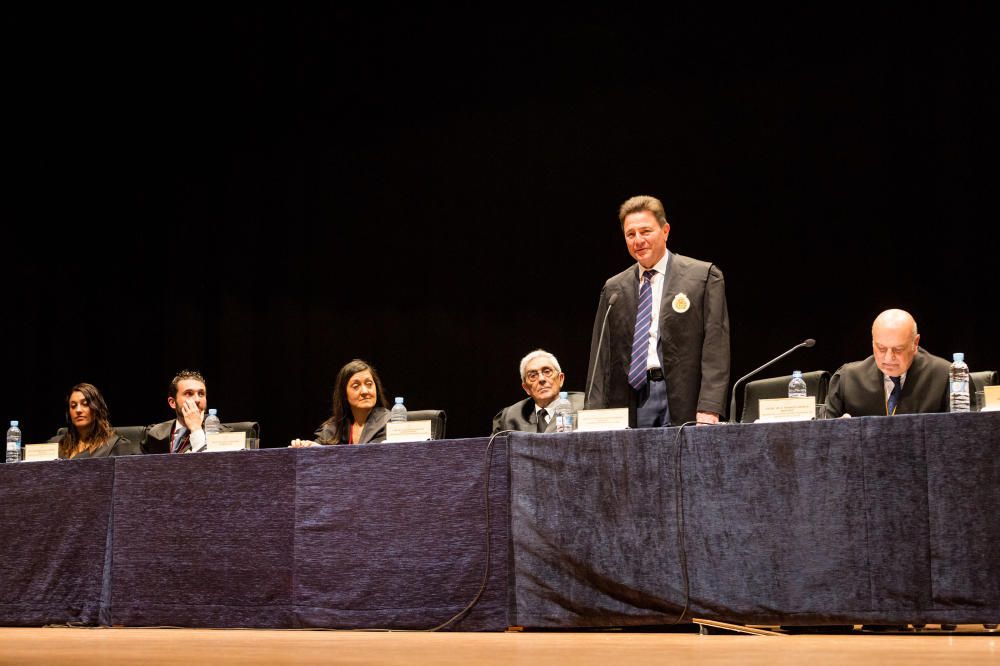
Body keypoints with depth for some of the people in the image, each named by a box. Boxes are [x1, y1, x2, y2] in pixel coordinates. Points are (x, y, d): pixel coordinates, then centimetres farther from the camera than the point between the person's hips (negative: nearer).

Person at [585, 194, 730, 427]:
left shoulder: (704, 276, 4)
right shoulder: (613, 289, 15)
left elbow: (716, 347, -3)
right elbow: (601, 357, 14)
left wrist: (709, 408, -12)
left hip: (683, 404, -3)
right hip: (630, 403, 3)